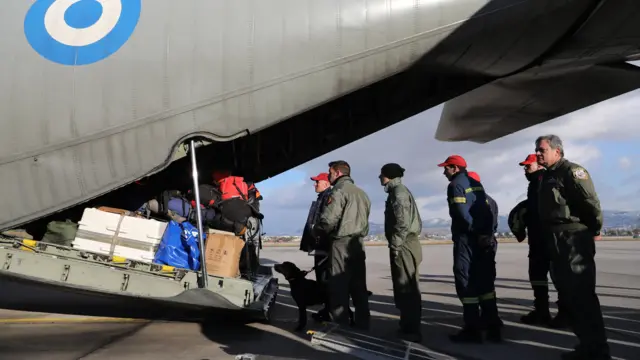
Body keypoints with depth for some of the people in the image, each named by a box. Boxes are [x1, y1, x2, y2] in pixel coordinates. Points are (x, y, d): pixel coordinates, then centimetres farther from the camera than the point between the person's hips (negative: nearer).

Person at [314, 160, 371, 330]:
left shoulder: (338, 191, -10)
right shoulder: (362, 193, 17)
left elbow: (328, 220, -17)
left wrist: (316, 230, 0)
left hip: (341, 244, -8)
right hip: (358, 244, 8)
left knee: (339, 289, -3)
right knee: (359, 289, 11)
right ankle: (362, 328, 16)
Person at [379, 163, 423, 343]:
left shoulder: (398, 192, -10)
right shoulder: (401, 191, 21)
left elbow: (402, 222, -20)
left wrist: (395, 246, -19)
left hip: (403, 245, -10)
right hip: (407, 243, 10)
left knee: (405, 289, -7)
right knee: (407, 288, 13)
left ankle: (412, 330, -3)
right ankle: (409, 326, 20)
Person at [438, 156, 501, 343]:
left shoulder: (455, 185, -8)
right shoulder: (476, 184, 17)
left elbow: (461, 213, -20)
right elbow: (487, 211, 11)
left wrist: (476, 231, -11)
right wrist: (487, 233, 5)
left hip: (466, 238, -8)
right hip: (483, 239, 8)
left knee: (466, 282, -2)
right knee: (484, 281, 12)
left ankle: (472, 330, 1)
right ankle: (493, 328, 15)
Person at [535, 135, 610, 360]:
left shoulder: (571, 171, -9)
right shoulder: (547, 177, 19)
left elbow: (591, 201, -16)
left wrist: (594, 230, -7)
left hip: (574, 240, -9)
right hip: (555, 242, 9)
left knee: (582, 295, -8)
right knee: (568, 294, 11)